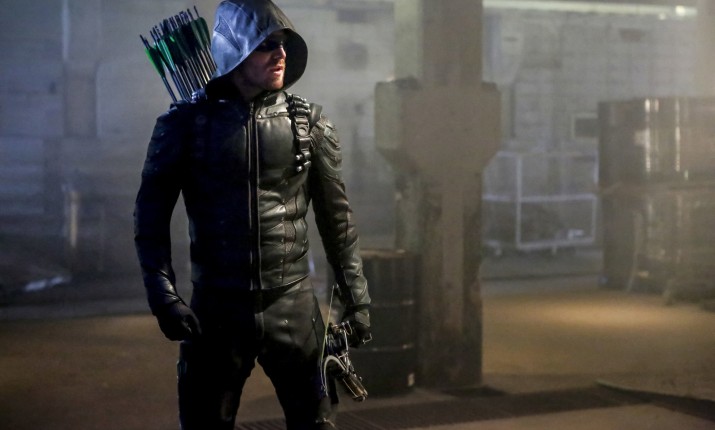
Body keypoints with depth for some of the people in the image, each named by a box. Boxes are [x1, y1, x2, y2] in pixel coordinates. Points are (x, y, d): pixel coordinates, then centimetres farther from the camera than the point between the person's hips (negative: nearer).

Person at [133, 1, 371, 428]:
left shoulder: (310, 123, 1)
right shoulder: (186, 123, -3)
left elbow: (336, 217, 7)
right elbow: (152, 214, 0)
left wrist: (356, 299, 7)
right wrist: (163, 295, -9)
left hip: (294, 307, 1)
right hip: (215, 309, -1)